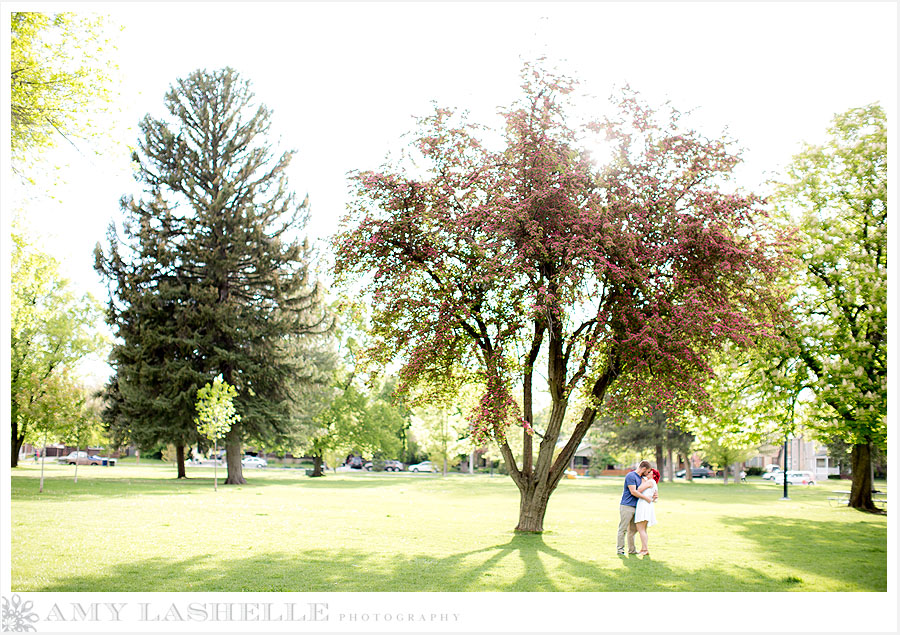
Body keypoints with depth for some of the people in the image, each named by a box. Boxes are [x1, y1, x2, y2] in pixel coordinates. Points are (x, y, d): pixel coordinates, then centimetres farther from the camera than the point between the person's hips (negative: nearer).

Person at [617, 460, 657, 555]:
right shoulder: (631, 476, -12)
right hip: (626, 506, -9)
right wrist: (646, 498, -10)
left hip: (635, 507, 9)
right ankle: (620, 549, -1)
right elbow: (633, 492, -17)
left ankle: (632, 549, 19)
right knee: (623, 529, -4)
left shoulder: (641, 478, 16)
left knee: (633, 529, 12)